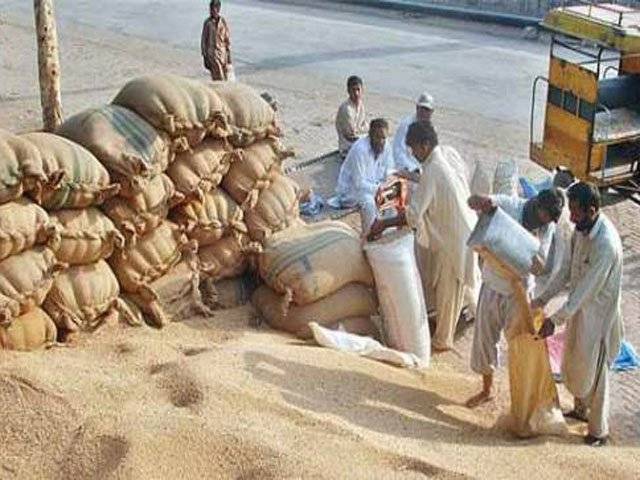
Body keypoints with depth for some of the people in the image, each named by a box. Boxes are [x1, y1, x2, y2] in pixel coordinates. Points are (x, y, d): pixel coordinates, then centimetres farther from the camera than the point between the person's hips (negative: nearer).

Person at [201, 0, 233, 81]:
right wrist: (204, 56, -2)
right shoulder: (207, 23, -2)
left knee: (228, 77, 2)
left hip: (223, 52, 1)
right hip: (212, 53, -1)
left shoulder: (223, 21, 1)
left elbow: (228, 39, 4)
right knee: (217, 77, -4)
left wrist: (229, 55, 0)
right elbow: (204, 40, 2)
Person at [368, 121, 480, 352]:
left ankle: (443, 340, 23)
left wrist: (384, 224, -19)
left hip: (453, 238, -8)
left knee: (447, 291, 8)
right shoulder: (449, 153, -3)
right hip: (464, 227, 8)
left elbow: (413, 216, -28)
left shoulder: (432, 172, -28)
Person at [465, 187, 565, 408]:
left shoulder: (547, 228, -11)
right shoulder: (508, 205, -16)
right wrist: (483, 202, -50)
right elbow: (472, 201, -28)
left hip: (518, 293, -1)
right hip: (492, 286, 1)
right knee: (484, 339, 15)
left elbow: (539, 267, -14)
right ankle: (487, 389, 38)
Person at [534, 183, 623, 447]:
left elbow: (585, 290, -30)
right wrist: (542, 299, 0)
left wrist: (555, 320, -28)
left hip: (597, 314, -8)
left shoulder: (606, 244, -33)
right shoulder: (582, 228, -5)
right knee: (572, 363, 24)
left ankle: (599, 430, 28)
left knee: (593, 372, 8)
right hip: (579, 309, 8)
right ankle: (581, 409, 48)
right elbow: (569, 270, 5)